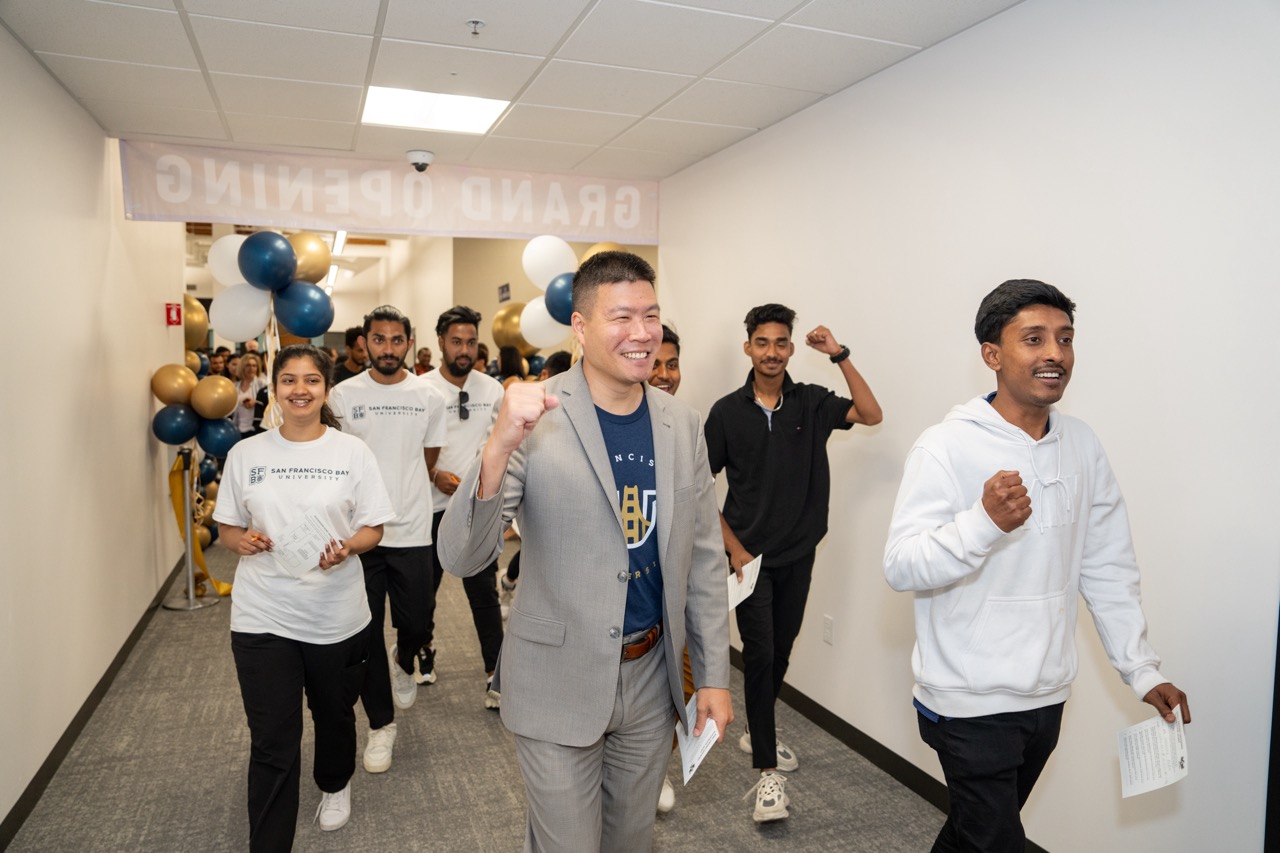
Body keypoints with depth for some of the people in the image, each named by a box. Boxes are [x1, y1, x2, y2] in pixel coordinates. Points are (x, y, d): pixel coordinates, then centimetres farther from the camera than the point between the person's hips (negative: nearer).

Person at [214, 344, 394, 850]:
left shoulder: (352, 452, -4)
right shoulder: (246, 454, 0)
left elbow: (373, 528, -2)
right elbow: (226, 528, 9)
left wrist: (346, 548, -22)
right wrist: (241, 540, -14)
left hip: (336, 614, 1)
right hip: (262, 617, 0)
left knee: (334, 714, 21)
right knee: (272, 743, 1)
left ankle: (334, 785, 52)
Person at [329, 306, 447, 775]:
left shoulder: (429, 398, 2)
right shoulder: (342, 396, -2)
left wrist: (400, 493, 10)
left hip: (412, 530, 1)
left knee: (416, 623, 6)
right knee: (365, 633, 6)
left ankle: (404, 662, 44)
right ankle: (381, 724, 24)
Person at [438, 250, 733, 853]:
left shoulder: (682, 424, -2)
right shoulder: (537, 418, -16)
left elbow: (703, 557, 5)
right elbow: (460, 558, -22)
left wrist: (714, 674, 5)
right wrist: (498, 448, -39)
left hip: (651, 675, 4)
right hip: (560, 683, -4)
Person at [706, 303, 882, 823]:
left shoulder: (812, 402, 0)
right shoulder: (727, 411, -5)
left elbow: (871, 415, -14)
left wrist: (840, 356, -19)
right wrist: (734, 548, -9)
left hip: (798, 554, 3)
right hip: (751, 555, -3)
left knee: (781, 650, 15)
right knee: (759, 653, -6)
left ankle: (756, 733, 38)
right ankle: (766, 771, 5)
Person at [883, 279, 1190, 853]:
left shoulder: (1082, 446, 2)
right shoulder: (947, 448, -16)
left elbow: (1108, 569, 8)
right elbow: (900, 568, -21)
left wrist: (1141, 669, 6)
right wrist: (985, 521, -35)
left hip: (1048, 697, 6)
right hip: (970, 703, -6)